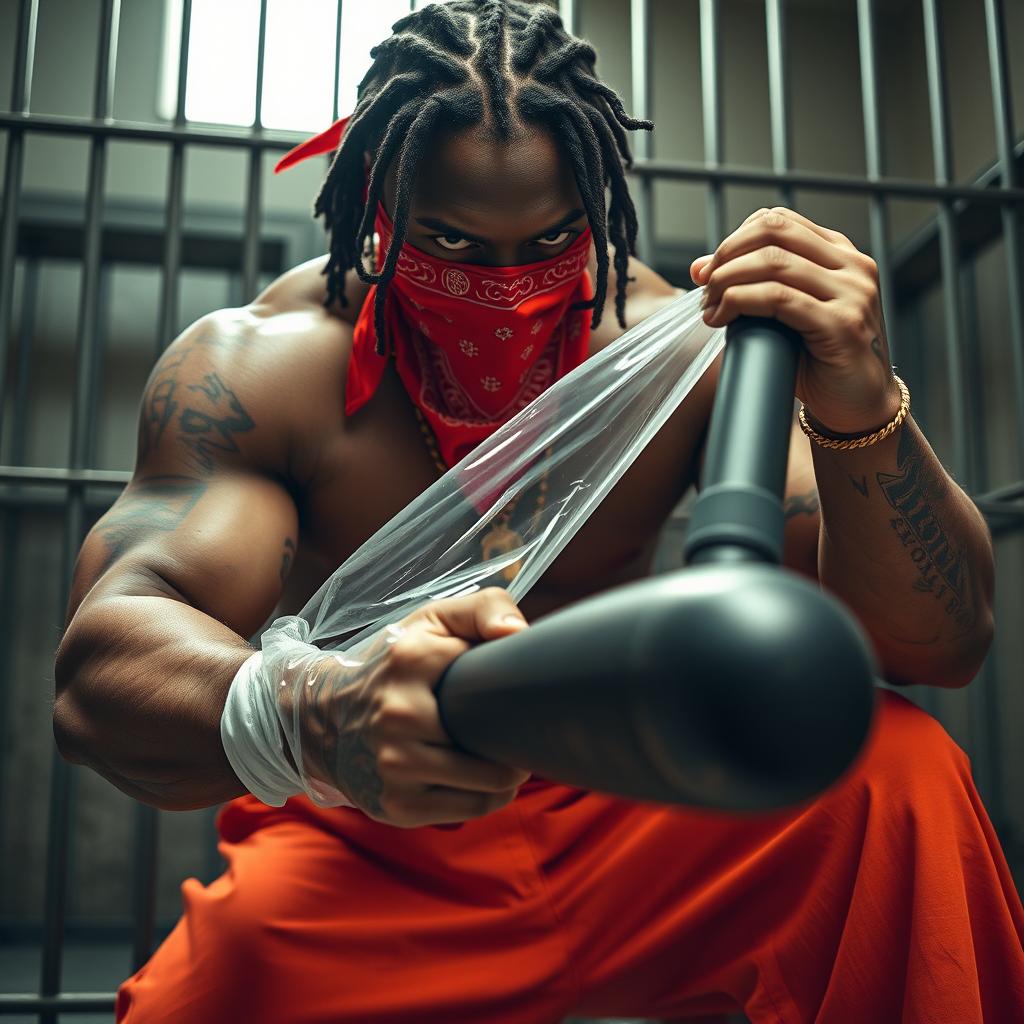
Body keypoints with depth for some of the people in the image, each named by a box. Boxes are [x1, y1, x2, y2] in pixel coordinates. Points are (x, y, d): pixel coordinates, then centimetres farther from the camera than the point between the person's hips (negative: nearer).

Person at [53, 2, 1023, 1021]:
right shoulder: (257, 364, -14)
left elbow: (939, 646, -16)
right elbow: (101, 670, -27)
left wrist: (861, 410, -37)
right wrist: (324, 721, -50)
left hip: (626, 840, 2)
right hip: (358, 859, -1)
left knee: (899, 769, -22)